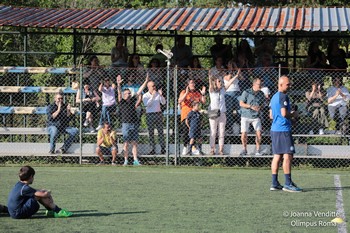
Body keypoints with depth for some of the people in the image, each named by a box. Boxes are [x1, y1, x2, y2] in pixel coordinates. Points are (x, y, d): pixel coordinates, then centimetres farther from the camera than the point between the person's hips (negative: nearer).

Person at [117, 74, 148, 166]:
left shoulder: (132, 100, 12)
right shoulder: (122, 102, -1)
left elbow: (139, 91, 14)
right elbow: (119, 93, -16)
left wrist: (146, 81, 13)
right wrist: (118, 84, -32)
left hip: (134, 124, 4)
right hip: (126, 124, -4)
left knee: (134, 143, 3)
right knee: (126, 143, -1)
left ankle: (135, 160, 2)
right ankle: (126, 161, 3)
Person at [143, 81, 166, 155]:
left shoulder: (158, 94, 8)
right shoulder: (145, 95, 1)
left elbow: (163, 103, 1)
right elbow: (147, 104, -15)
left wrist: (161, 95, -13)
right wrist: (152, 96, -20)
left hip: (158, 113, 2)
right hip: (149, 115, -1)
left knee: (160, 131, -2)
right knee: (151, 133, 0)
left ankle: (162, 148, 0)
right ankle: (153, 149, 4)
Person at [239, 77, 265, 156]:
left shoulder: (261, 94, 3)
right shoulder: (246, 92, -9)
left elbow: (263, 104, 15)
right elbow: (241, 103, -10)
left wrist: (260, 108, -9)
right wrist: (251, 107, -22)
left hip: (256, 117, 2)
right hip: (246, 116, -2)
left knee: (258, 132, -12)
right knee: (244, 134, -5)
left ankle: (257, 150, 2)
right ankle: (244, 149, 16)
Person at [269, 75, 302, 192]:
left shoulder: (274, 97, 17)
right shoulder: (283, 97, -12)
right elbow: (284, 113, -21)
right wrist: (292, 115, -2)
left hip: (274, 129, 10)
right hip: (283, 130, -10)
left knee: (277, 156, 9)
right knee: (288, 156, -8)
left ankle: (274, 183, 8)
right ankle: (288, 184, -10)